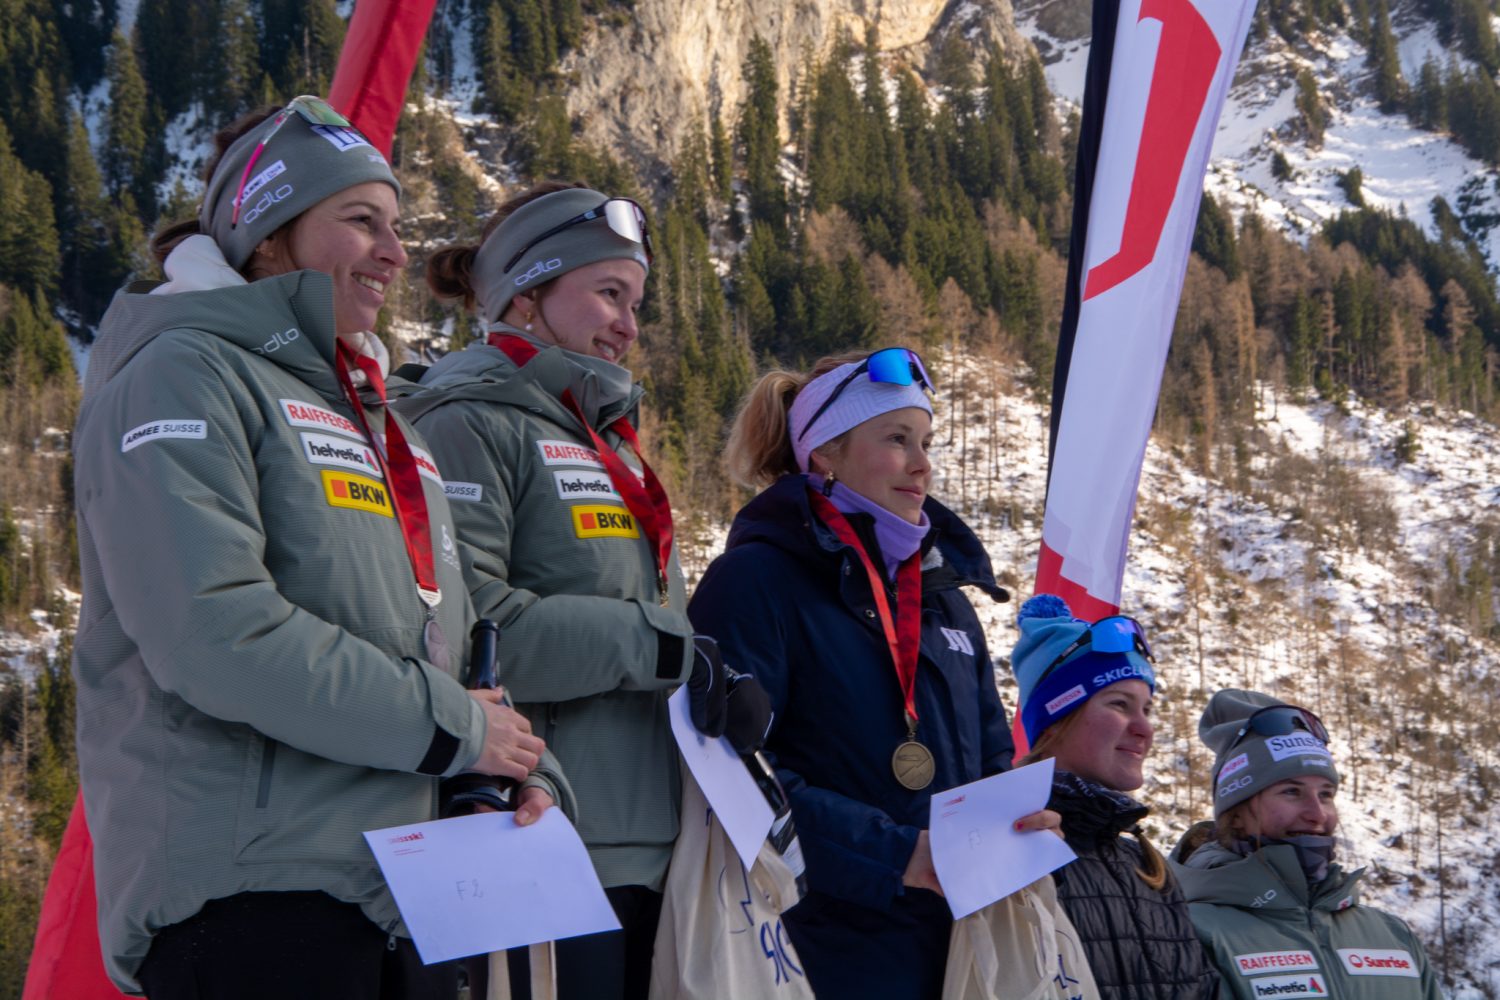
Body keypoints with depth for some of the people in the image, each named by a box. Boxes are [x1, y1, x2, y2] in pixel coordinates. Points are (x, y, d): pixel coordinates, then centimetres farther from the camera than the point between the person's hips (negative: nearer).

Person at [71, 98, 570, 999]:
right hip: (248, 889, -8)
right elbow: (214, 630, -20)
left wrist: (523, 768, 2)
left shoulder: (379, 421, 23)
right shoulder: (184, 378, -6)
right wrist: (450, 726, -14)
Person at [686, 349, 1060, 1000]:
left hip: (951, 946, 7)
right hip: (826, 942, -7)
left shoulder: (946, 596, 18)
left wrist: (1017, 825, -2)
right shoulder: (756, 580, -7)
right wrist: (894, 854, -22)